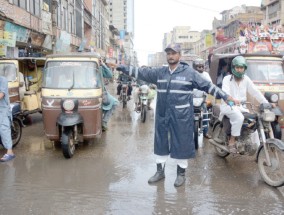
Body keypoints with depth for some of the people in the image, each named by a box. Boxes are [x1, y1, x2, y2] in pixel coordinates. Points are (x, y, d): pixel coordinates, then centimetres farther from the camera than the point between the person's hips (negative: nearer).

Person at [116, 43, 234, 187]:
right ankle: (160, 171, 30)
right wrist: (124, 68, 9)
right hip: (162, 115, 4)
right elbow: (142, 73, 12)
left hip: (181, 116, -4)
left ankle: (181, 173, 23)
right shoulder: (159, 72, 7)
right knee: (161, 142, 13)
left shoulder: (189, 72, -4)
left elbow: (207, 85, -3)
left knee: (181, 143, 4)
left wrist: (224, 96, -7)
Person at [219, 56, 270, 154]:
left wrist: (266, 103, -6)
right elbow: (225, 92, -23)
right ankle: (232, 141, -22)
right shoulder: (227, 79, -4)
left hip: (241, 106, 5)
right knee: (239, 117, -32)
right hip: (228, 105, -5)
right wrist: (232, 99, -44)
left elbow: (255, 92, 4)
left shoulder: (246, 79, 9)